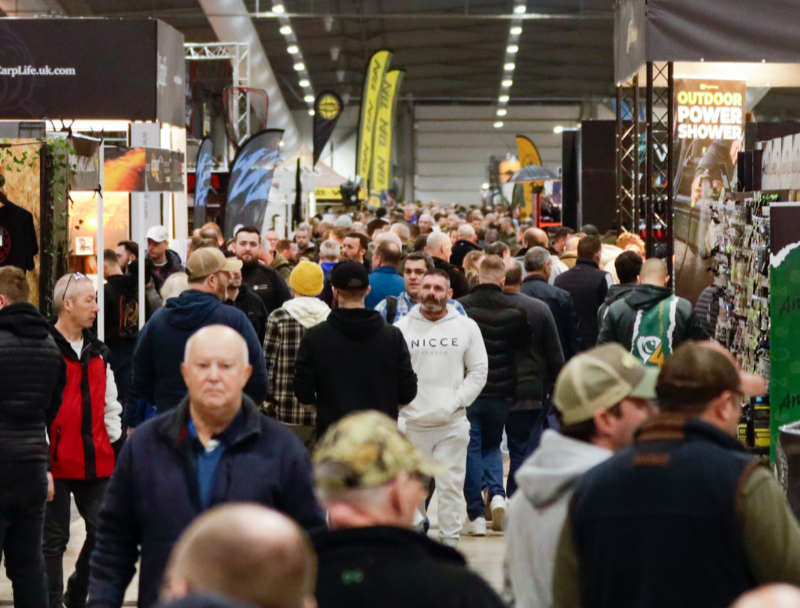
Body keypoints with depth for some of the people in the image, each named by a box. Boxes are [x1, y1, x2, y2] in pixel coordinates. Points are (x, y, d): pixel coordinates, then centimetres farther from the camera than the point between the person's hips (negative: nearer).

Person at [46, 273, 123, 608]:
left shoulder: (98, 353, 14)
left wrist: (116, 448, 10)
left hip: (95, 463, 6)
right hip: (57, 464, -6)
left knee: (102, 531, 7)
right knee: (55, 539, 2)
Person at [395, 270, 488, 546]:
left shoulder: (466, 327, 5)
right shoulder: (401, 328, 2)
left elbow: (479, 371, 6)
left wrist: (456, 401, -5)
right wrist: (401, 401, -10)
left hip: (452, 423, 0)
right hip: (411, 422, 0)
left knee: (451, 485, 3)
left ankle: (450, 540, 12)